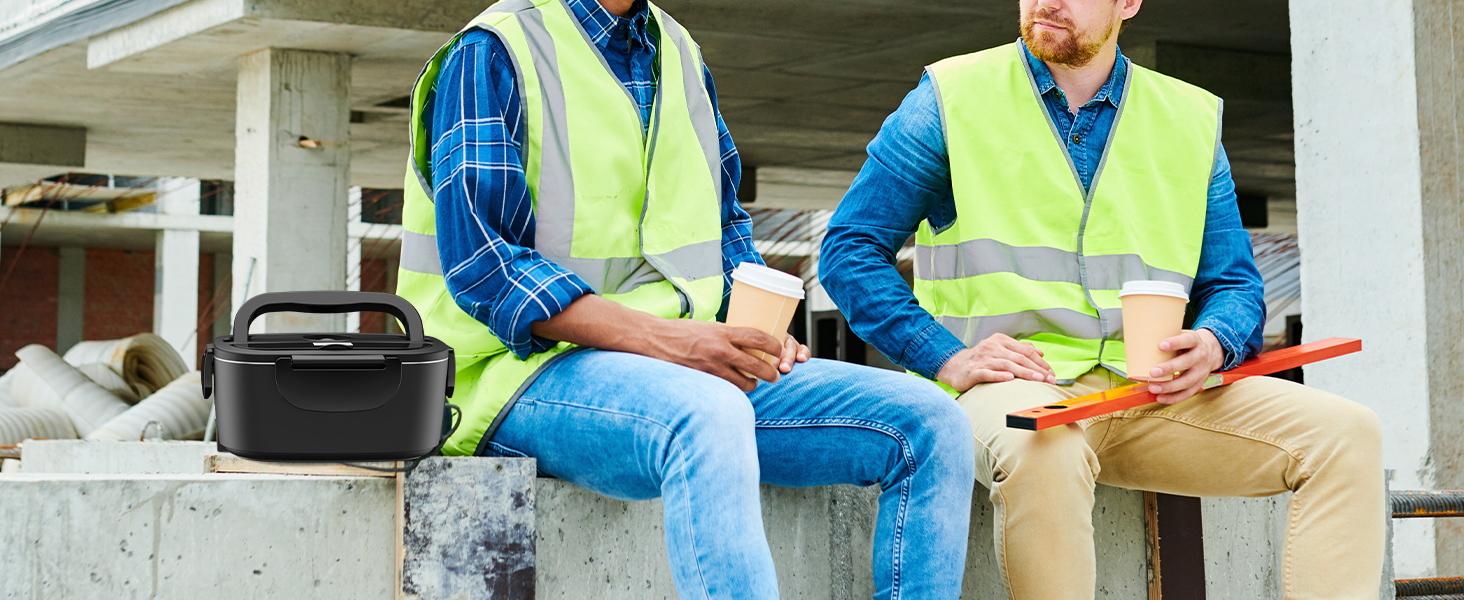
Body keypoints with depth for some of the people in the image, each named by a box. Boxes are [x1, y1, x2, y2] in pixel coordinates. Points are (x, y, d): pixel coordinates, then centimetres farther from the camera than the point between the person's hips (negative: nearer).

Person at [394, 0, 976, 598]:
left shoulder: (678, 54, 17)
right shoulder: (490, 54, -6)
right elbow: (479, 264, -15)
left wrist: (761, 327, 4)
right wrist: (662, 337, -25)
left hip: (689, 365, 7)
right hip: (530, 368, -7)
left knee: (931, 423, -12)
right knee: (709, 416, -41)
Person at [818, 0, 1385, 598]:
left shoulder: (1191, 119, 15)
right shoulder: (952, 100, 5)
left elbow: (1234, 283, 18)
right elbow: (850, 249, 3)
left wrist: (1211, 346, -8)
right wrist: (949, 358, -12)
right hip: (1015, 386, -4)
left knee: (1345, 433, -15)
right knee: (1044, 452, -40)